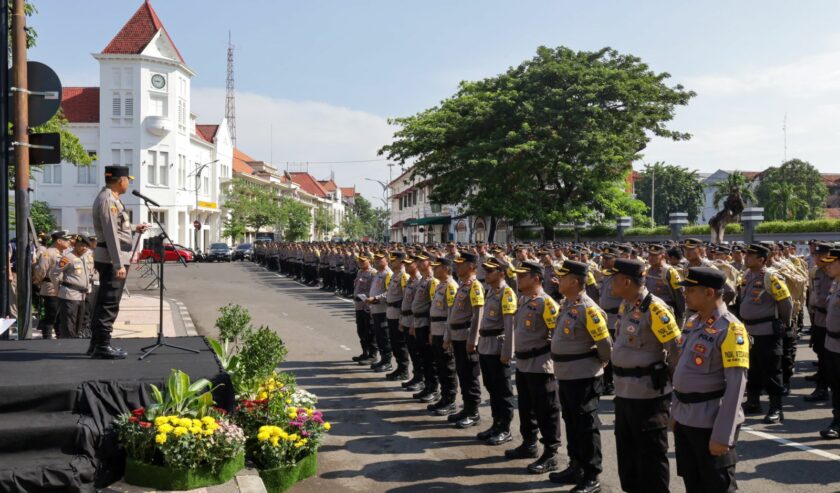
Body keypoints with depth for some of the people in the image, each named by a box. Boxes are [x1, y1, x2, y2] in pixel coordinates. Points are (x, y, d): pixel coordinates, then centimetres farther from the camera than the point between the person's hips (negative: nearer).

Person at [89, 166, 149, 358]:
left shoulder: (110, 198, 16)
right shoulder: (107, 200, -16)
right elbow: (111, 234, -21)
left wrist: (134, 228, 26)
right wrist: (119, 264, -23)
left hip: (109, 259, 11)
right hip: (112, 259, -11)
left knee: (103, 302, 15)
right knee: (109, 304, -6)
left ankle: (97, 343, 22)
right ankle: (102, 346, -2)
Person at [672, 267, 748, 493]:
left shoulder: (730, 329, -17)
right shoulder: (691, 322, 7)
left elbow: (736, 385, -21)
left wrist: (722, 435, -22)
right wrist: (675, 411, 16)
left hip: (712, 422, -7)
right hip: (684, 418, 8)